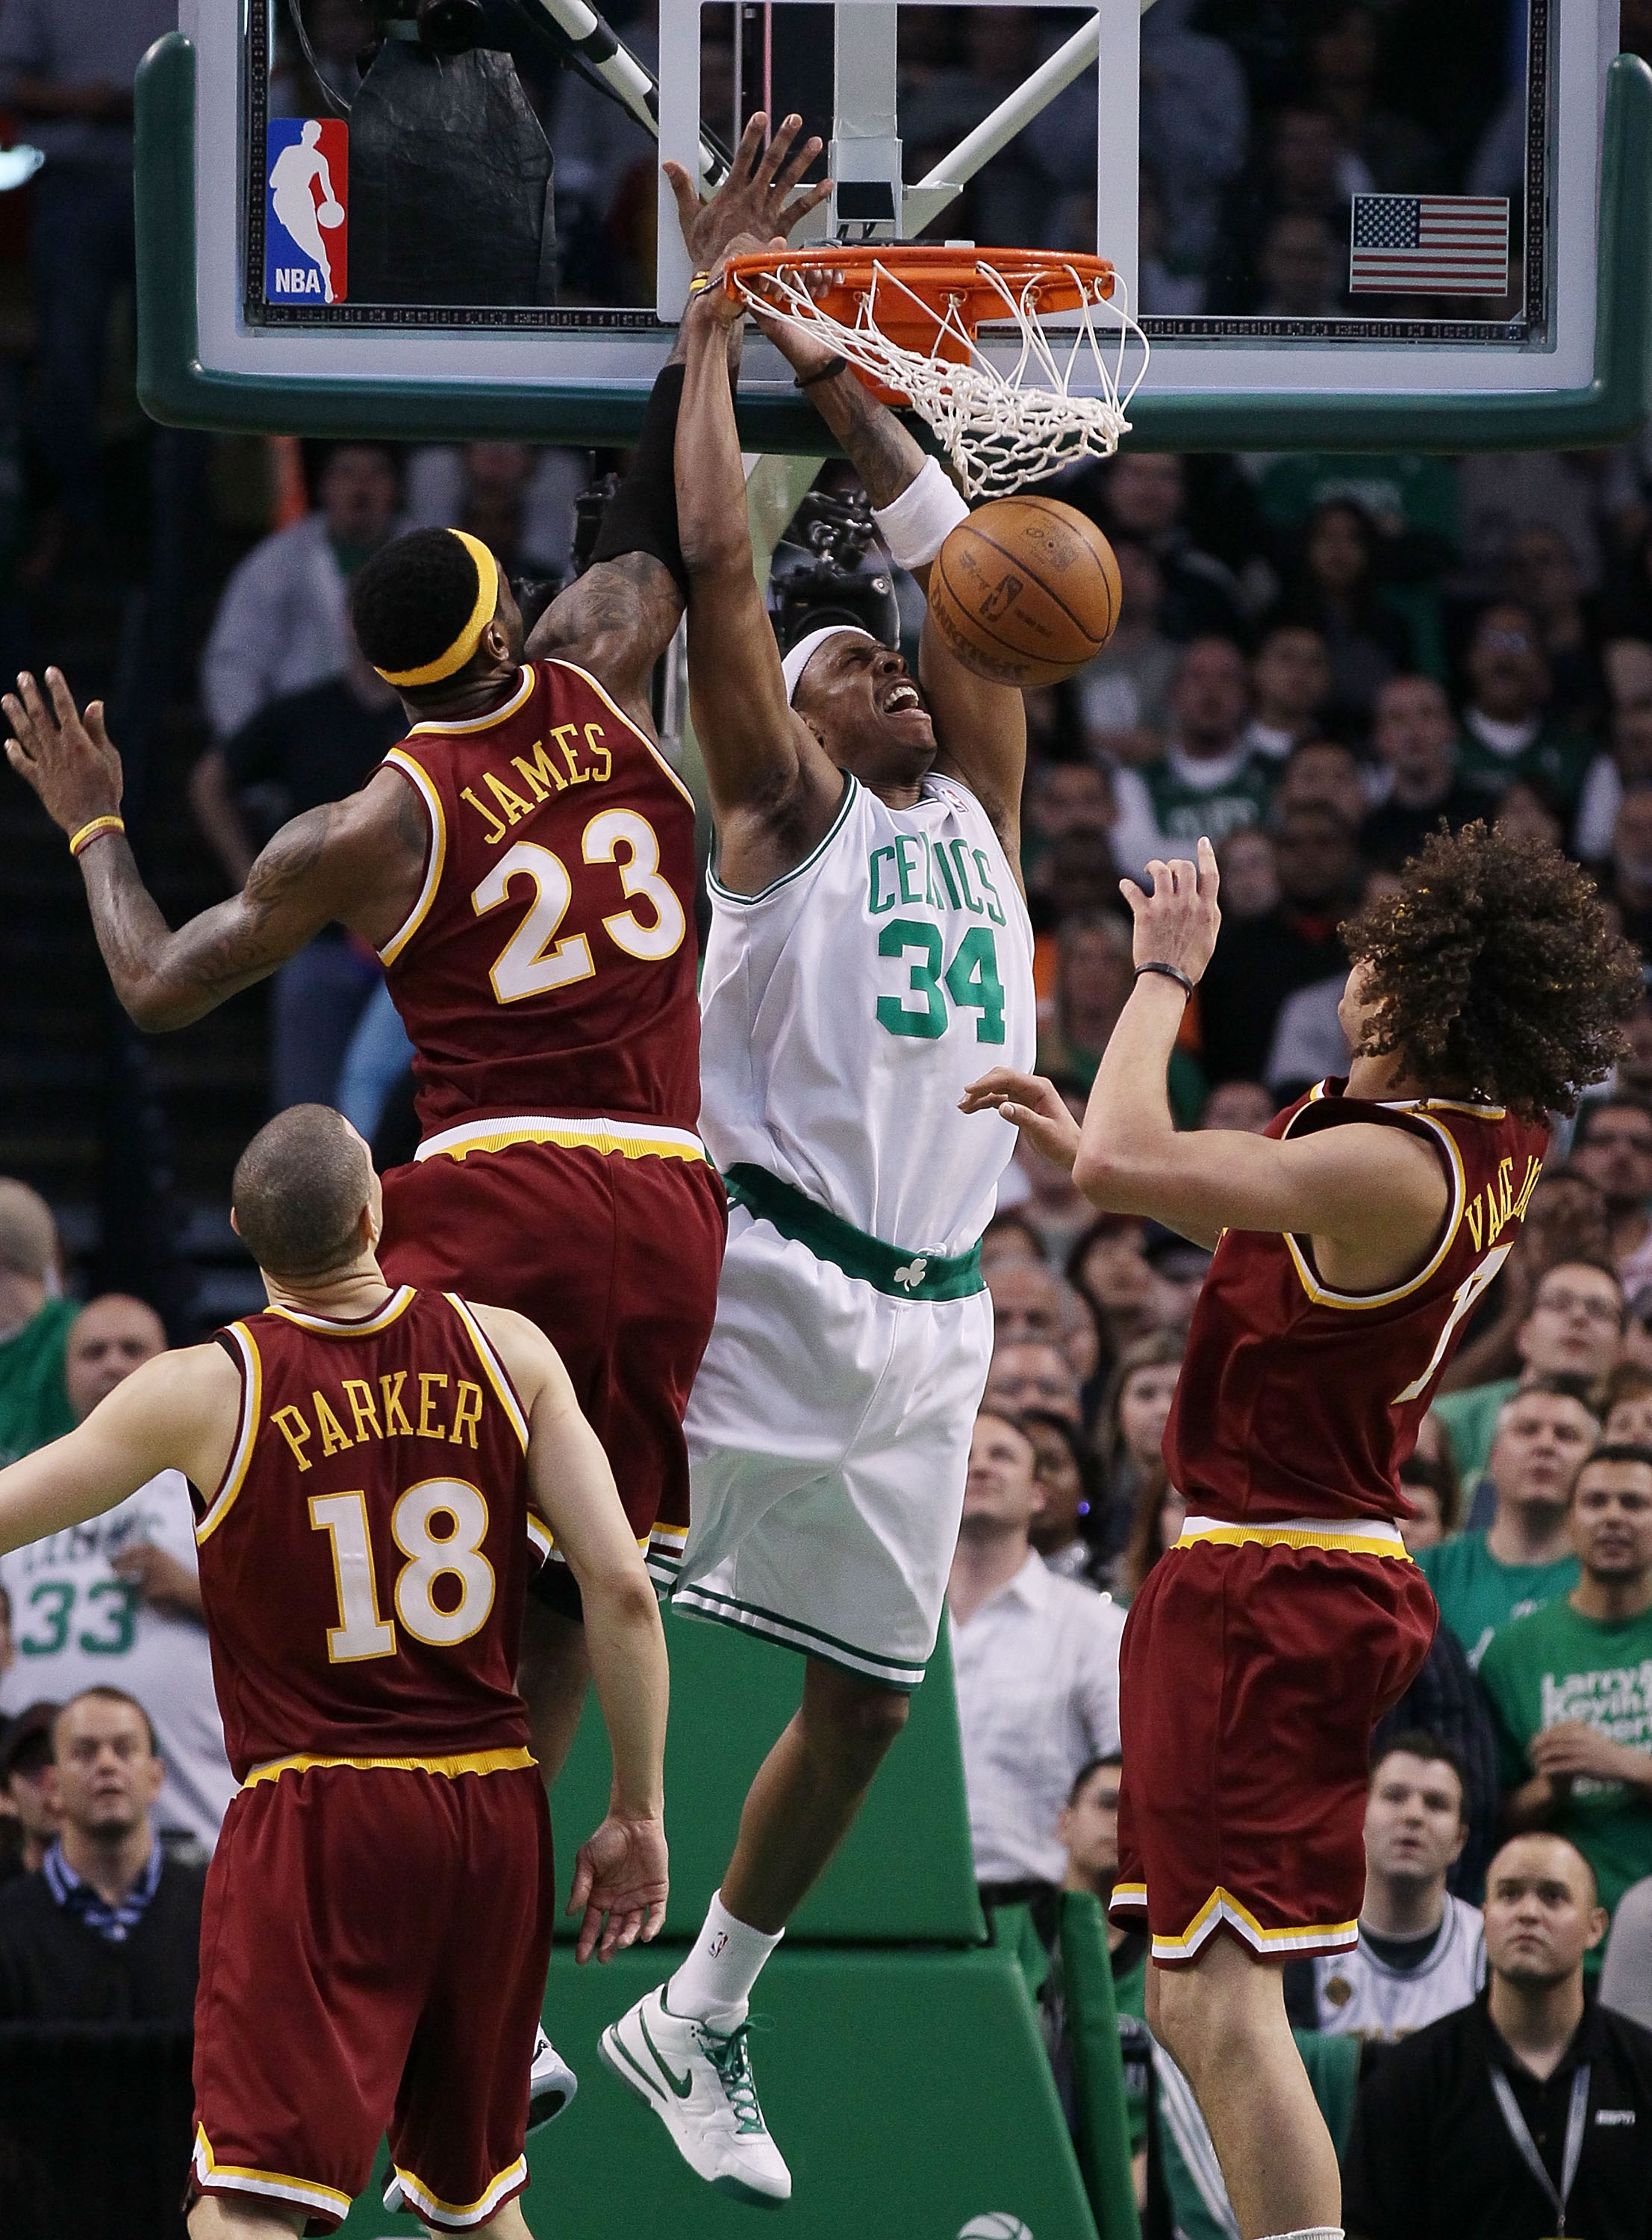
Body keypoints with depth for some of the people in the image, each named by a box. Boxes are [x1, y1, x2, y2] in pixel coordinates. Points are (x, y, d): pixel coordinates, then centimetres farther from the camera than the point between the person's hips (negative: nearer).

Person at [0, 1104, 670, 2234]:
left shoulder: (206, 1390, -5)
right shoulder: (508, 1351, 2)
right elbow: (622, 1585, -3)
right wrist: (638, 1813, 5)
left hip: (314, 1820, -4)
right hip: (495, 1809, 4)